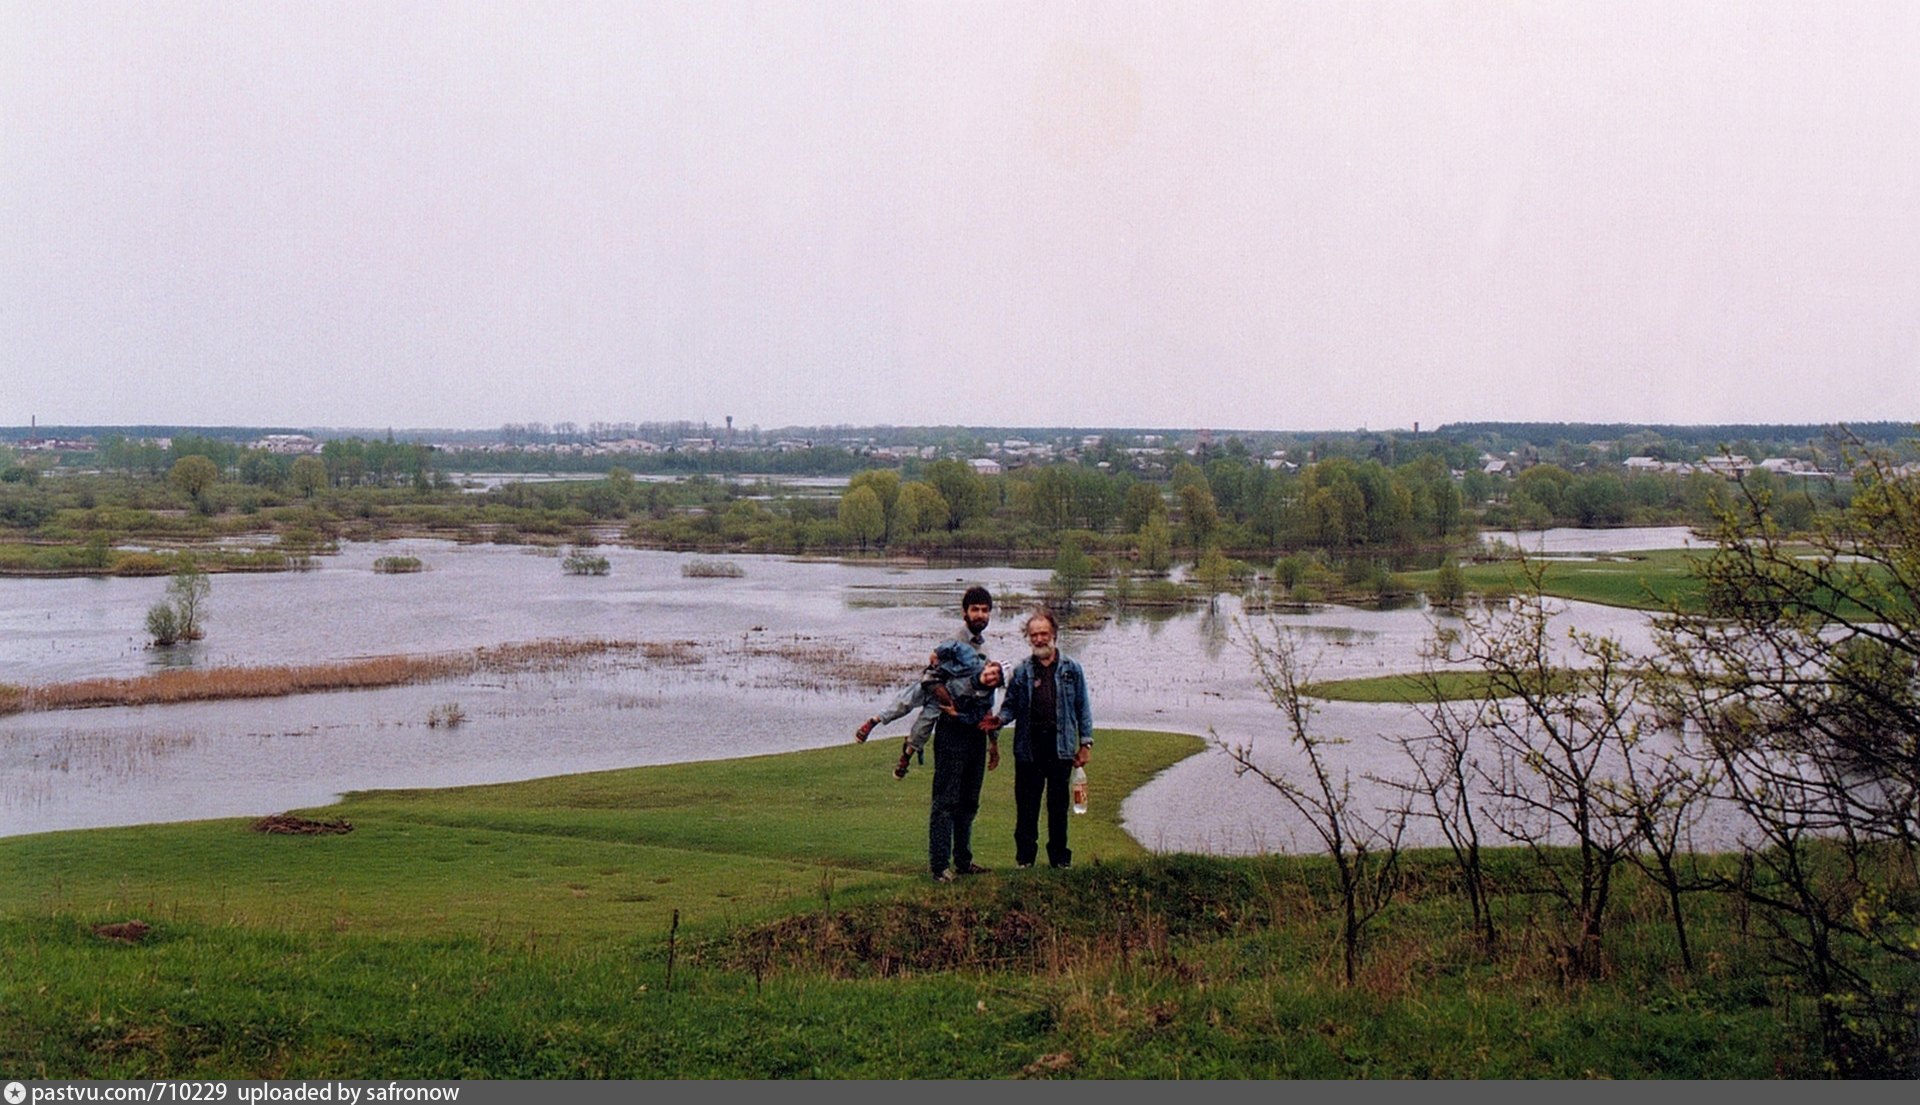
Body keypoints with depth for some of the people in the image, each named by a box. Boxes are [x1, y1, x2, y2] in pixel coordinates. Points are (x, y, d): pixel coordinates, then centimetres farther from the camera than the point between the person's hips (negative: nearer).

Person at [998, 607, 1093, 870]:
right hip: (1028, 746, 0)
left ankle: (1060, 856, 16)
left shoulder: (1071, 668, 6)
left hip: (1061, 745, 0)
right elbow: (1010, 706, 8)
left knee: (1058, 804, 6)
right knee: (1026, 804, 3)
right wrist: (999, 719, -14)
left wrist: (1085, 742, 3)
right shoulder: (1021, 671, 6)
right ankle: (1025, 857, 11)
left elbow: (1082, 707, 8)